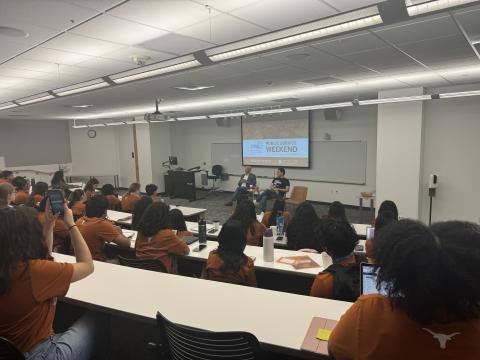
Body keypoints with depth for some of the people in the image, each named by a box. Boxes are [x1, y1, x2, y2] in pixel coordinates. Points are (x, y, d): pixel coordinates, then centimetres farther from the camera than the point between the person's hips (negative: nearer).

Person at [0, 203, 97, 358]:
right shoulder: (33, 270, -31)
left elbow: (43, 255, 13)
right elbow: (87, 265, -16)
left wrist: (49, 225, 6)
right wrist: (70, 224, -10)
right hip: (36, 353, -7)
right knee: (91, 322, 16)